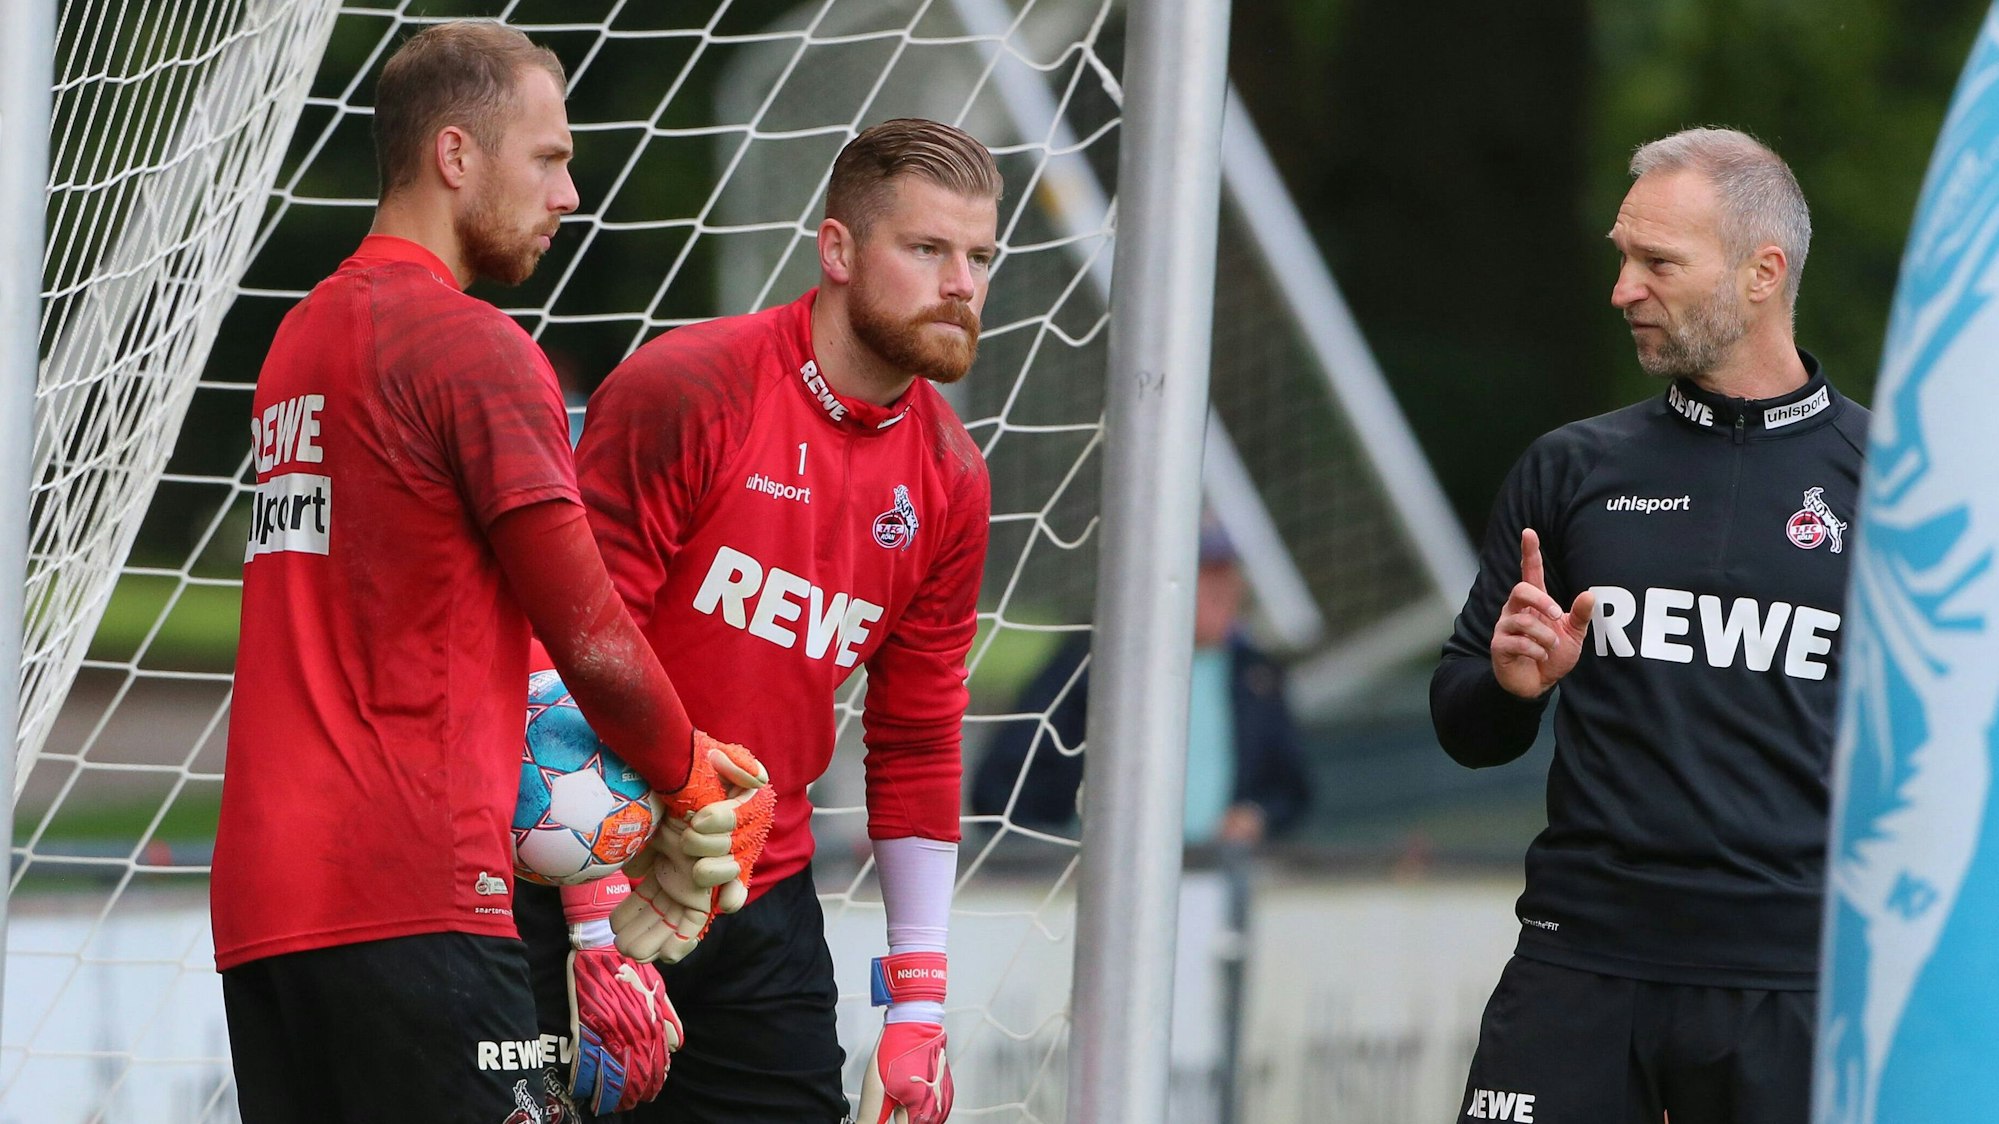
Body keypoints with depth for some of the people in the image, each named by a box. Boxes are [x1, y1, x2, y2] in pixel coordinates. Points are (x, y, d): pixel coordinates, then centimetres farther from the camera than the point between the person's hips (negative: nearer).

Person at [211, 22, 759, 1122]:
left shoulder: (298, 341, 18)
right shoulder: (475, 347, -7)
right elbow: (593, 643, -7)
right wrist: (695, 779, 10)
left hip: (258, 902, 8)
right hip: (414, 899, -8)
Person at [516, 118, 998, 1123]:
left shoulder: (948, 480, 6)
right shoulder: (681, 391, -13)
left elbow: (918, 748, 13)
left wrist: (918, 1005, 9)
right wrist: (599, 922, -19)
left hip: (765, 908, 6)